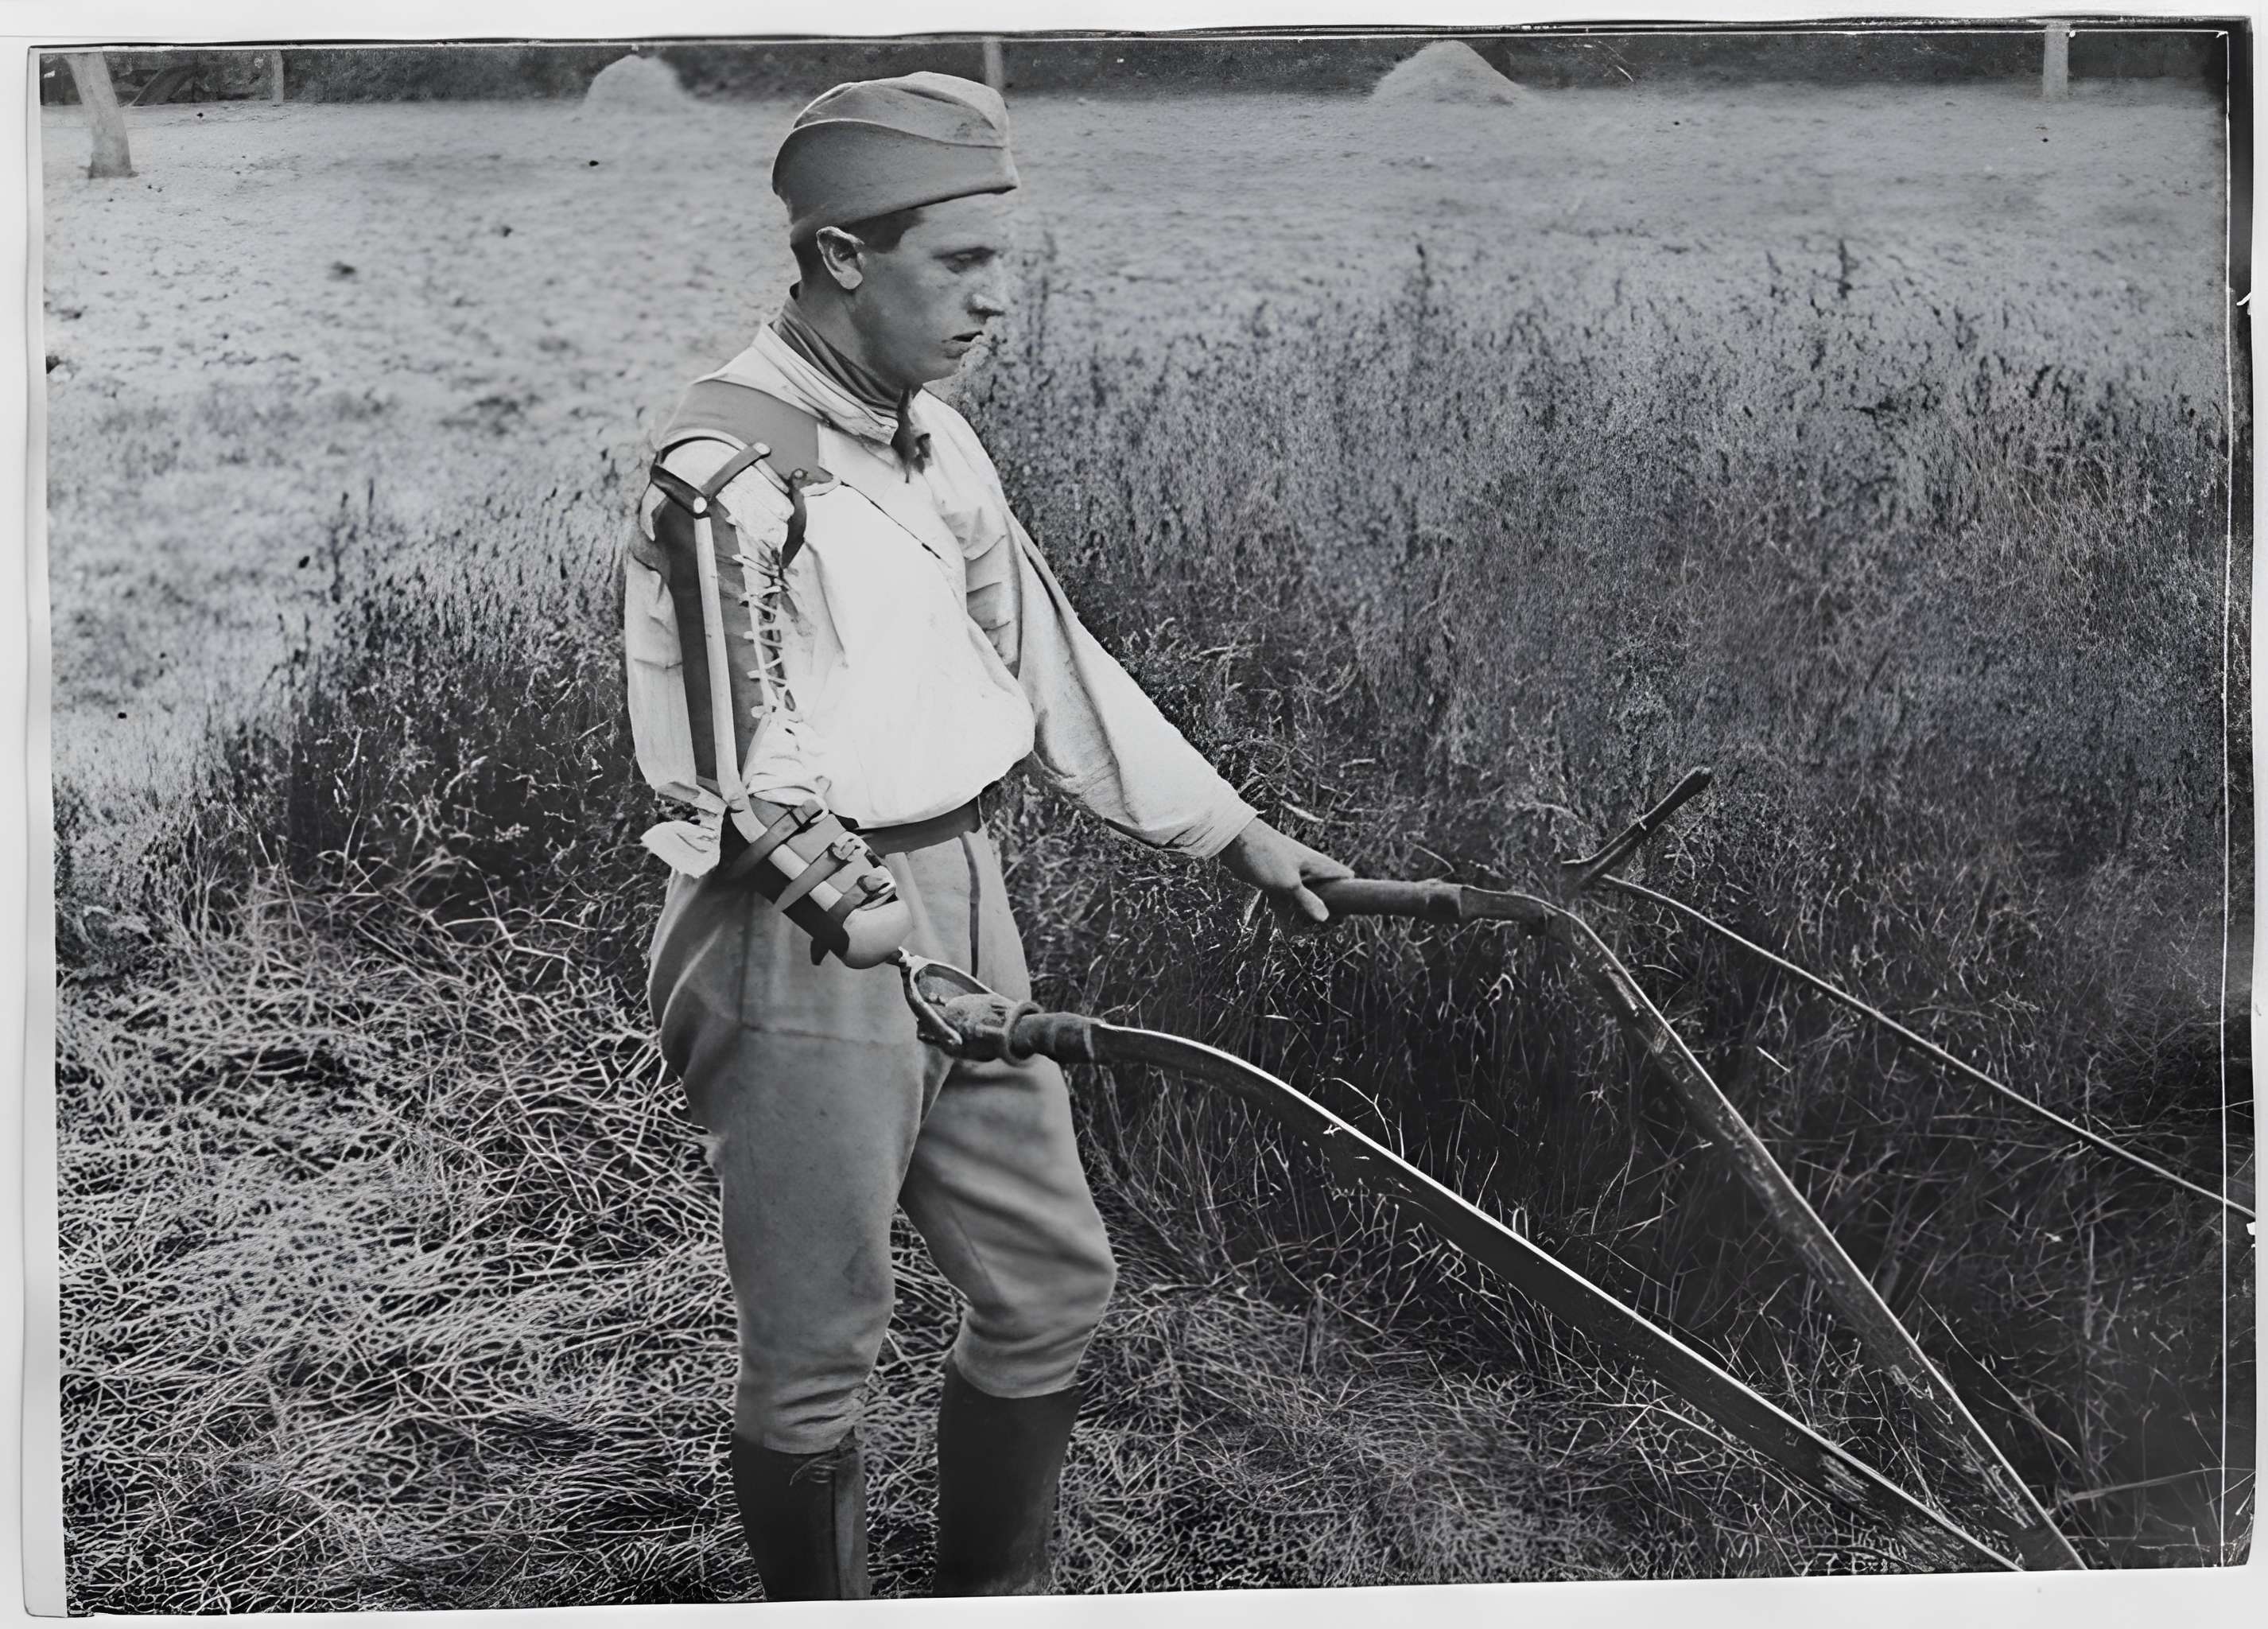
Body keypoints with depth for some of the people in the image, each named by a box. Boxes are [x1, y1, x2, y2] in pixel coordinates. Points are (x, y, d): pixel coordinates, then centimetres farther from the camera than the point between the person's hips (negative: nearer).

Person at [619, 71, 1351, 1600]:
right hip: (811, 953, -9)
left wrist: (1232, 828, 17)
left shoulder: (937, 444, 9)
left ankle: (997, 1598, 35)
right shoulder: (731, 475, -18)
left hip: (963, 901, 9)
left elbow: (1048, 653, 17)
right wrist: (873, 924, -33)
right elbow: (731, 786, -22)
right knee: (818, 1346, 3)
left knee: (1052, 1281, 16)